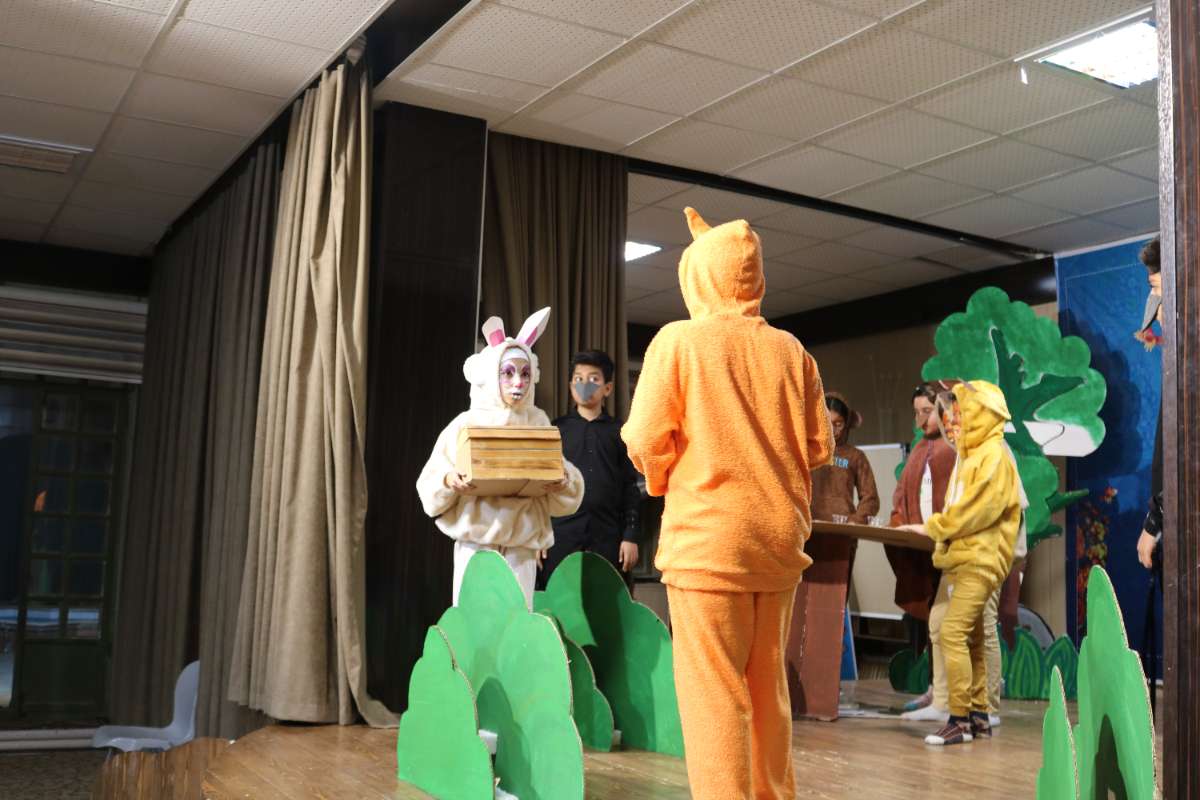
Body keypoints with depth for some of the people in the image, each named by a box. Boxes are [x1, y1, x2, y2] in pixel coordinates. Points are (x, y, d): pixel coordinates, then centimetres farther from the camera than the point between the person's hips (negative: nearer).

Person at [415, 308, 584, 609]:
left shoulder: (538, 424, 8)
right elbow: (430, 484, 1)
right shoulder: (466, 424, 1)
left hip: (522, 545, 2)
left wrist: (563, 482, -14)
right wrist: (448, 480, -21)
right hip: (475, 542, -2)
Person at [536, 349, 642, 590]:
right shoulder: (556, 430, 9)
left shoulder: (618, 432, 10)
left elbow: (630, 488, 9)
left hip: (607, 537, 0)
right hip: (561, 535, 0)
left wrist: (631, 536, 1)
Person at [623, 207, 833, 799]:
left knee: (713, 691, 0)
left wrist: (661, 475, 12)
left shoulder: (678, 340, -6)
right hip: (780, 536, 5)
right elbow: (820, 447, 6)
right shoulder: (790, 350, 5)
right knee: (768, 685, 17)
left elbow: (646, 443, -9)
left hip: (708, 535, -5)